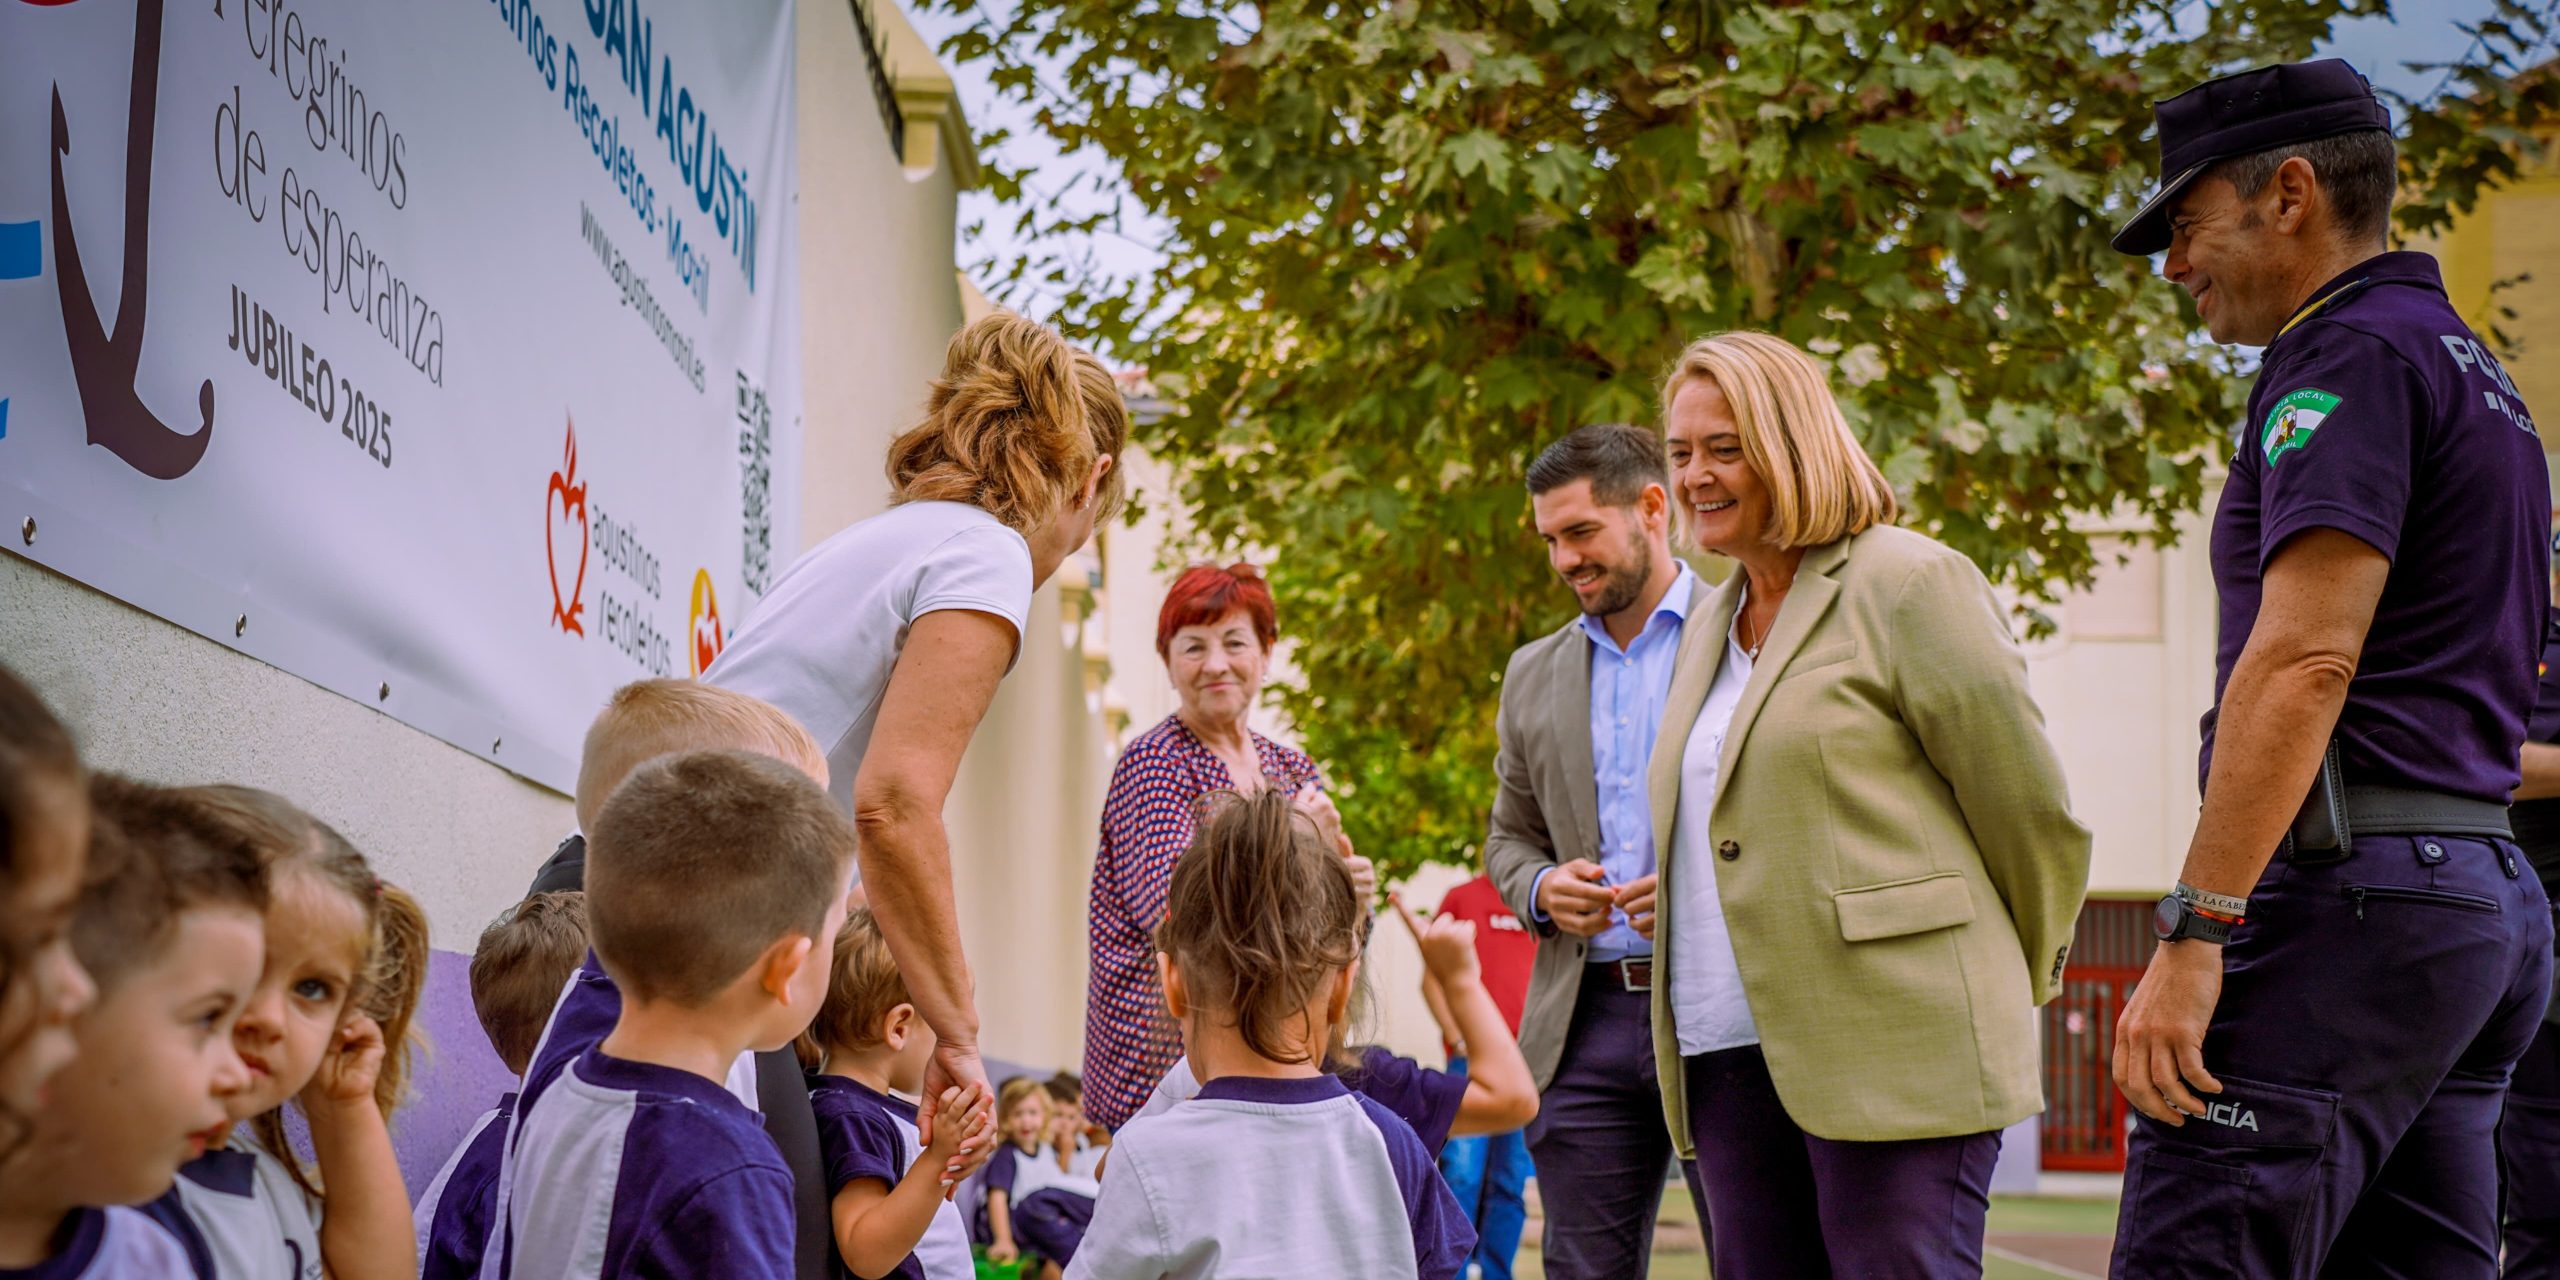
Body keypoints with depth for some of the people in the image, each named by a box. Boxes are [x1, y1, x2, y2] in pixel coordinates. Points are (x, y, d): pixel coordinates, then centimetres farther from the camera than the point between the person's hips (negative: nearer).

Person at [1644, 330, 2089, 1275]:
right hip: (1730, 1056, 7)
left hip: (1895, 1050, -7)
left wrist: (2016, 980, 7)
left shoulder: (1908, 585, -5)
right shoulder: (1712, 624, 20)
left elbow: (2028, 806, -3)